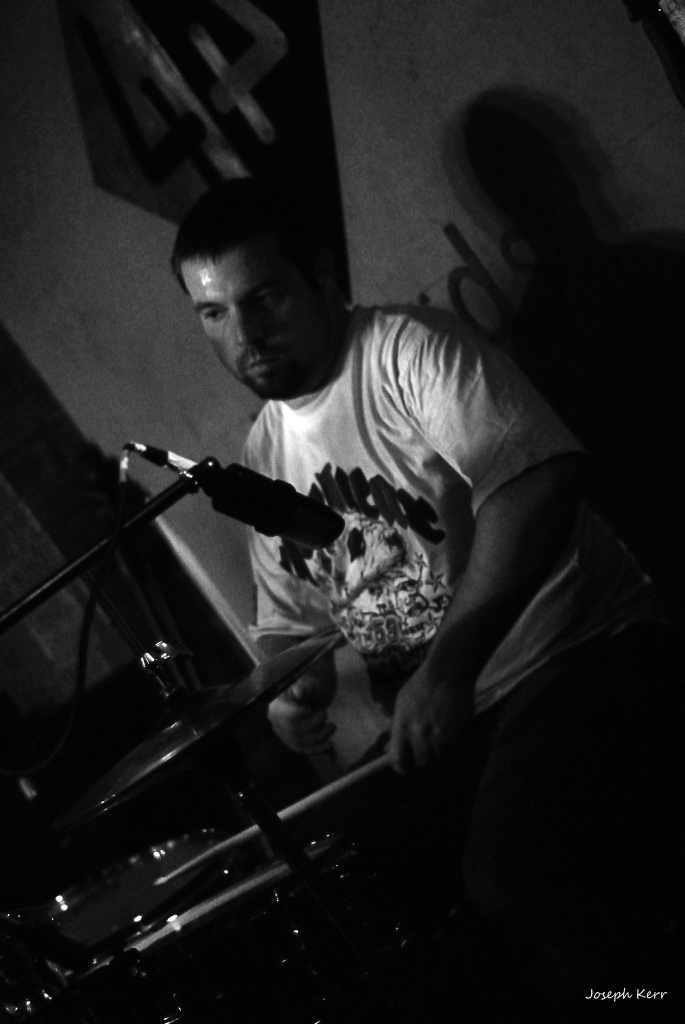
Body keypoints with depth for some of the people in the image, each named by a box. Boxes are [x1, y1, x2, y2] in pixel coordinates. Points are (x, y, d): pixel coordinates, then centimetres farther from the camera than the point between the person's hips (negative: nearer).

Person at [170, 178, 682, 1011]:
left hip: (578, 656, -7)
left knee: (512, 879, -28)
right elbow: (290, 619, 20)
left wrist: (450, 664, -31)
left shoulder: (407, 350, -11)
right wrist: (295, 690, -5)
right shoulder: (265, 458, 11)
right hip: (447, 719, 8)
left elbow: (542, 478, -25)